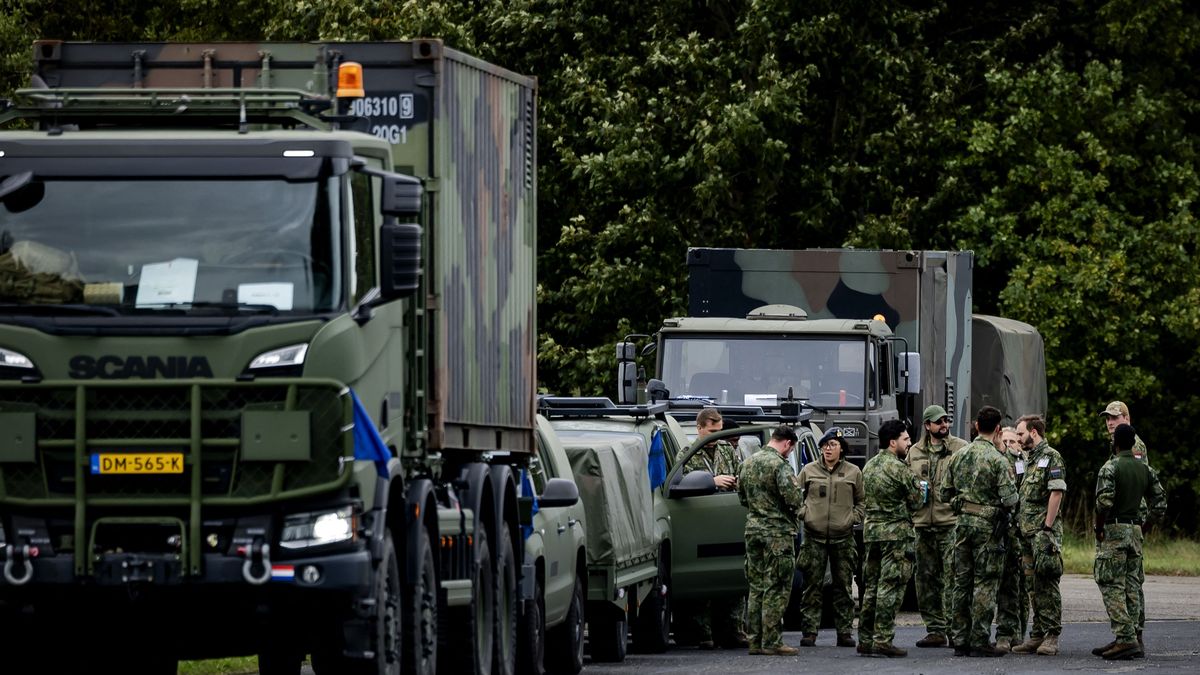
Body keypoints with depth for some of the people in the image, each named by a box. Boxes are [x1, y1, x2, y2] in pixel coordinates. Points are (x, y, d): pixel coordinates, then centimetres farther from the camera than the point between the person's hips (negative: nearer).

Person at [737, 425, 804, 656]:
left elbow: (741, 497, 18)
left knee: (756, 587, 13)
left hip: (753, 529, 8)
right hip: (778, 531, -8)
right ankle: (772, 642, -4)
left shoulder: (748, 463, 10)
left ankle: (755, 640, 15)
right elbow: (793, 498, -20)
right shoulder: (779, 465, -15)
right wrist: (797, 511, 1)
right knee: (776, 589, -3)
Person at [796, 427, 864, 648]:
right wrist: (803, 514, -4)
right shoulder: (809, 471, 7)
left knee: (844, 586, 4)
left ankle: (844, 632, 9)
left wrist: (853, 518, -3)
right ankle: (809, 632, 0)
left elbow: (862, 502, 13)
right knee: (812, 586, -2)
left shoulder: (853, 473, 7)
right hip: (814, 537, 0)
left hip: (843, 538, 0)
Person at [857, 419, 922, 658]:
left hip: (872, 529, 8)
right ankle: (883, 640, -10)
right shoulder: (899, 468, -13)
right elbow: (916, 500, -6)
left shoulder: (869, 466, 13)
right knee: (890, 588, -7)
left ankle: (866, 639, 12)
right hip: (897, 531, -8)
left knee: (871, 587, 11)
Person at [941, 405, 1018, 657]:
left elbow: (945, 494, 11)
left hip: (963, 523, 6)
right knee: (985, 584, -2)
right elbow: (1010, 499, -17)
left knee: (962, 582, 11)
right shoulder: (997, 460, -13)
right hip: (988, 525, -6)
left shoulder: (959, 456, 6)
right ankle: (979, 641, -4)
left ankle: (959, 639, 12)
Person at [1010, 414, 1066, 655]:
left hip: (1044, 530, -9)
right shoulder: (1029, 459, 20)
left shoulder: (1051, 458, -7)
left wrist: (1047, 527, -18)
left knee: (1046, 584, -9)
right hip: (1027, 531, 9)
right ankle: (1037, 635, 12)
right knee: (1033, 586, 9)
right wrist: (1019, 525, 15)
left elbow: (1056, 493, -14)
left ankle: (1051, 637, -8)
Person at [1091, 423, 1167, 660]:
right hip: (1135, 532, 7)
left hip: (1113, 531, -7)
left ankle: (1126, 639, -16)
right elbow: (1159, 502, 10)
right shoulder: (1146, 470, 9)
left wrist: (1099, 528, -8)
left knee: (1112, 587, -7)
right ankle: (1128, 639, 10)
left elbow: (1104, 502, -21)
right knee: (1131, 586, 10)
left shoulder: (1110, 468, -11)